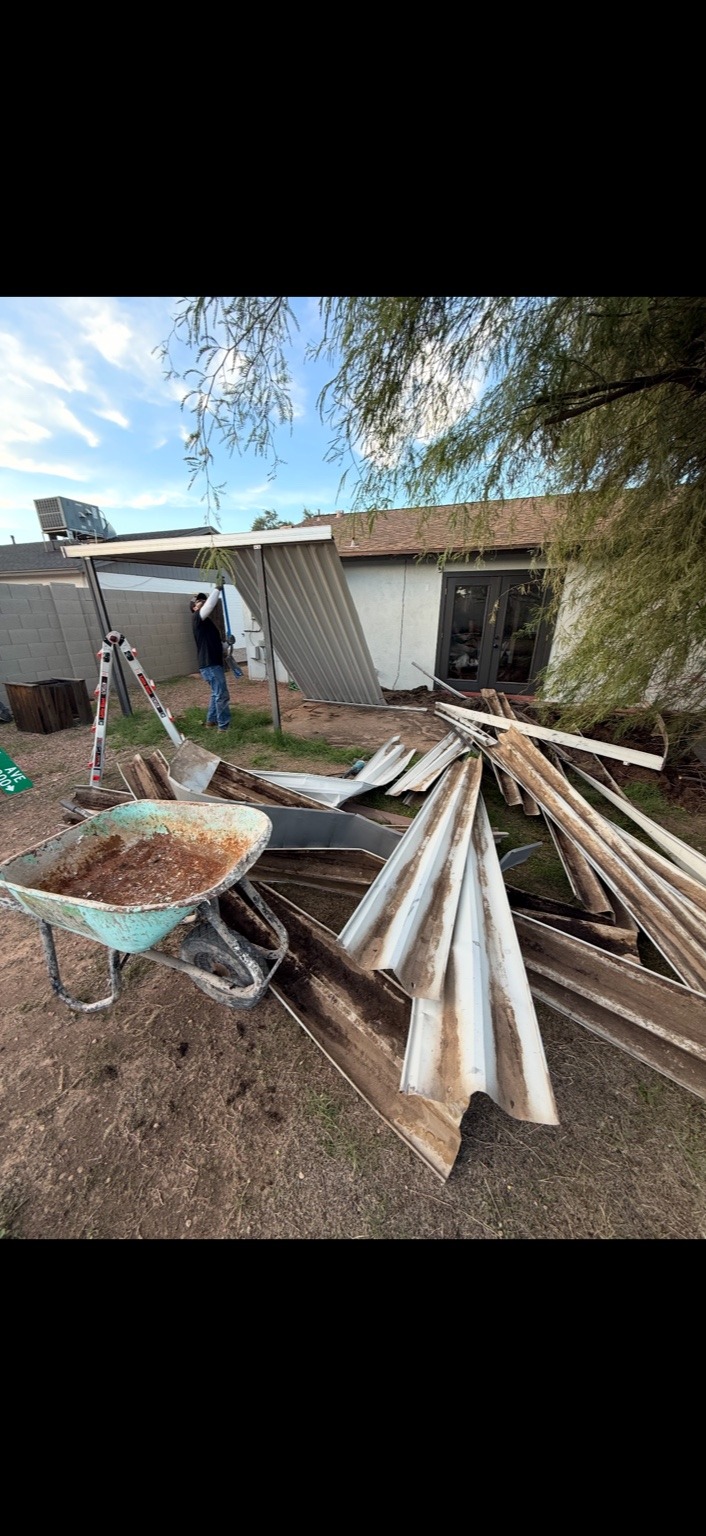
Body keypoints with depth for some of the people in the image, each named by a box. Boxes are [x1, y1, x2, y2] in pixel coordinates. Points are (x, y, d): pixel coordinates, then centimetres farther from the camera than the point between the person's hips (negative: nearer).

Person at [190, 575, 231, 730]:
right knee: (222, 695, -11)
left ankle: (211, 720, 29)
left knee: (217, 694, 18)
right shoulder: (197, 618, -6)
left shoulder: (206, 622, 21)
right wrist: (217, 588, -21)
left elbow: (215, 642, 24)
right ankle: (224, 726, -7)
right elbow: (209, 607, -24)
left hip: (214, 662, 10)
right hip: (209, 664, -10)